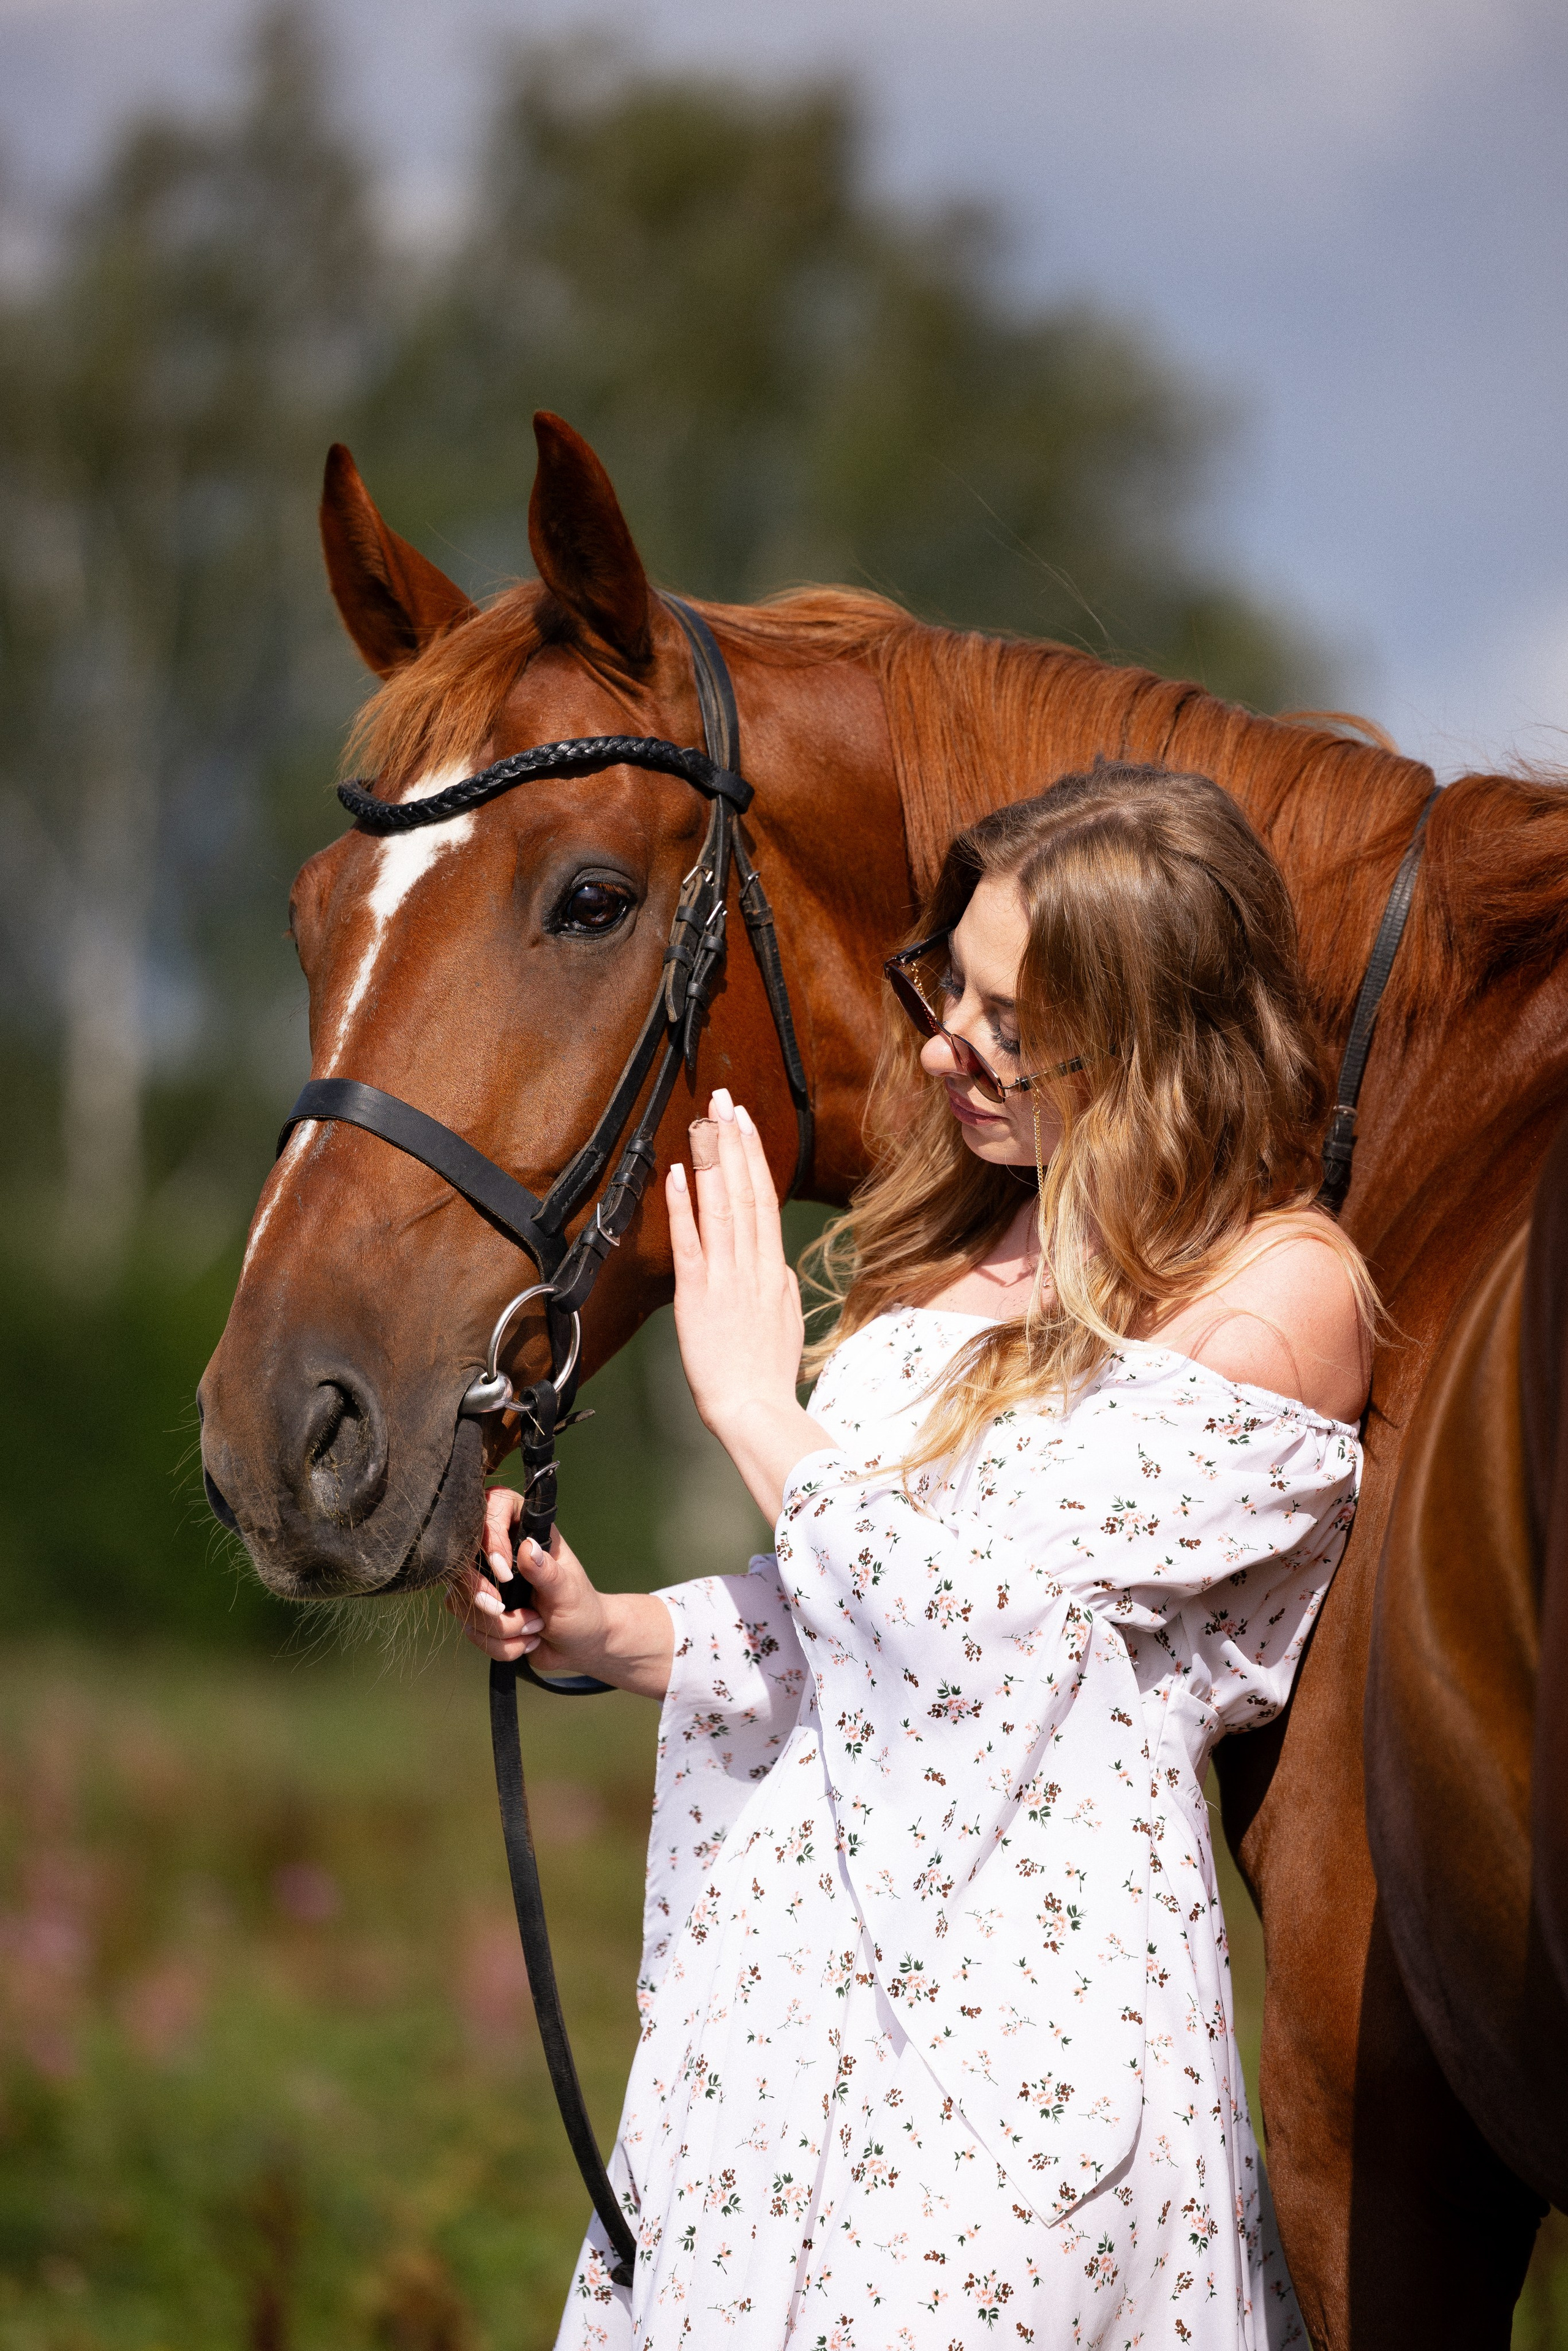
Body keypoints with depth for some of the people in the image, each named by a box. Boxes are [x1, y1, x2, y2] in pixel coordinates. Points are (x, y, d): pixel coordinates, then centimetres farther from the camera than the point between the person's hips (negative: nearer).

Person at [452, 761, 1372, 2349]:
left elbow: (977, 1614, -17)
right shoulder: (964, 1247, 13)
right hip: (787, 1958, 7)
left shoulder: (1277, 1295, -12)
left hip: (1010, 1999, -7)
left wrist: (754, 1400, -5)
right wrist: (603, 1632, 0)